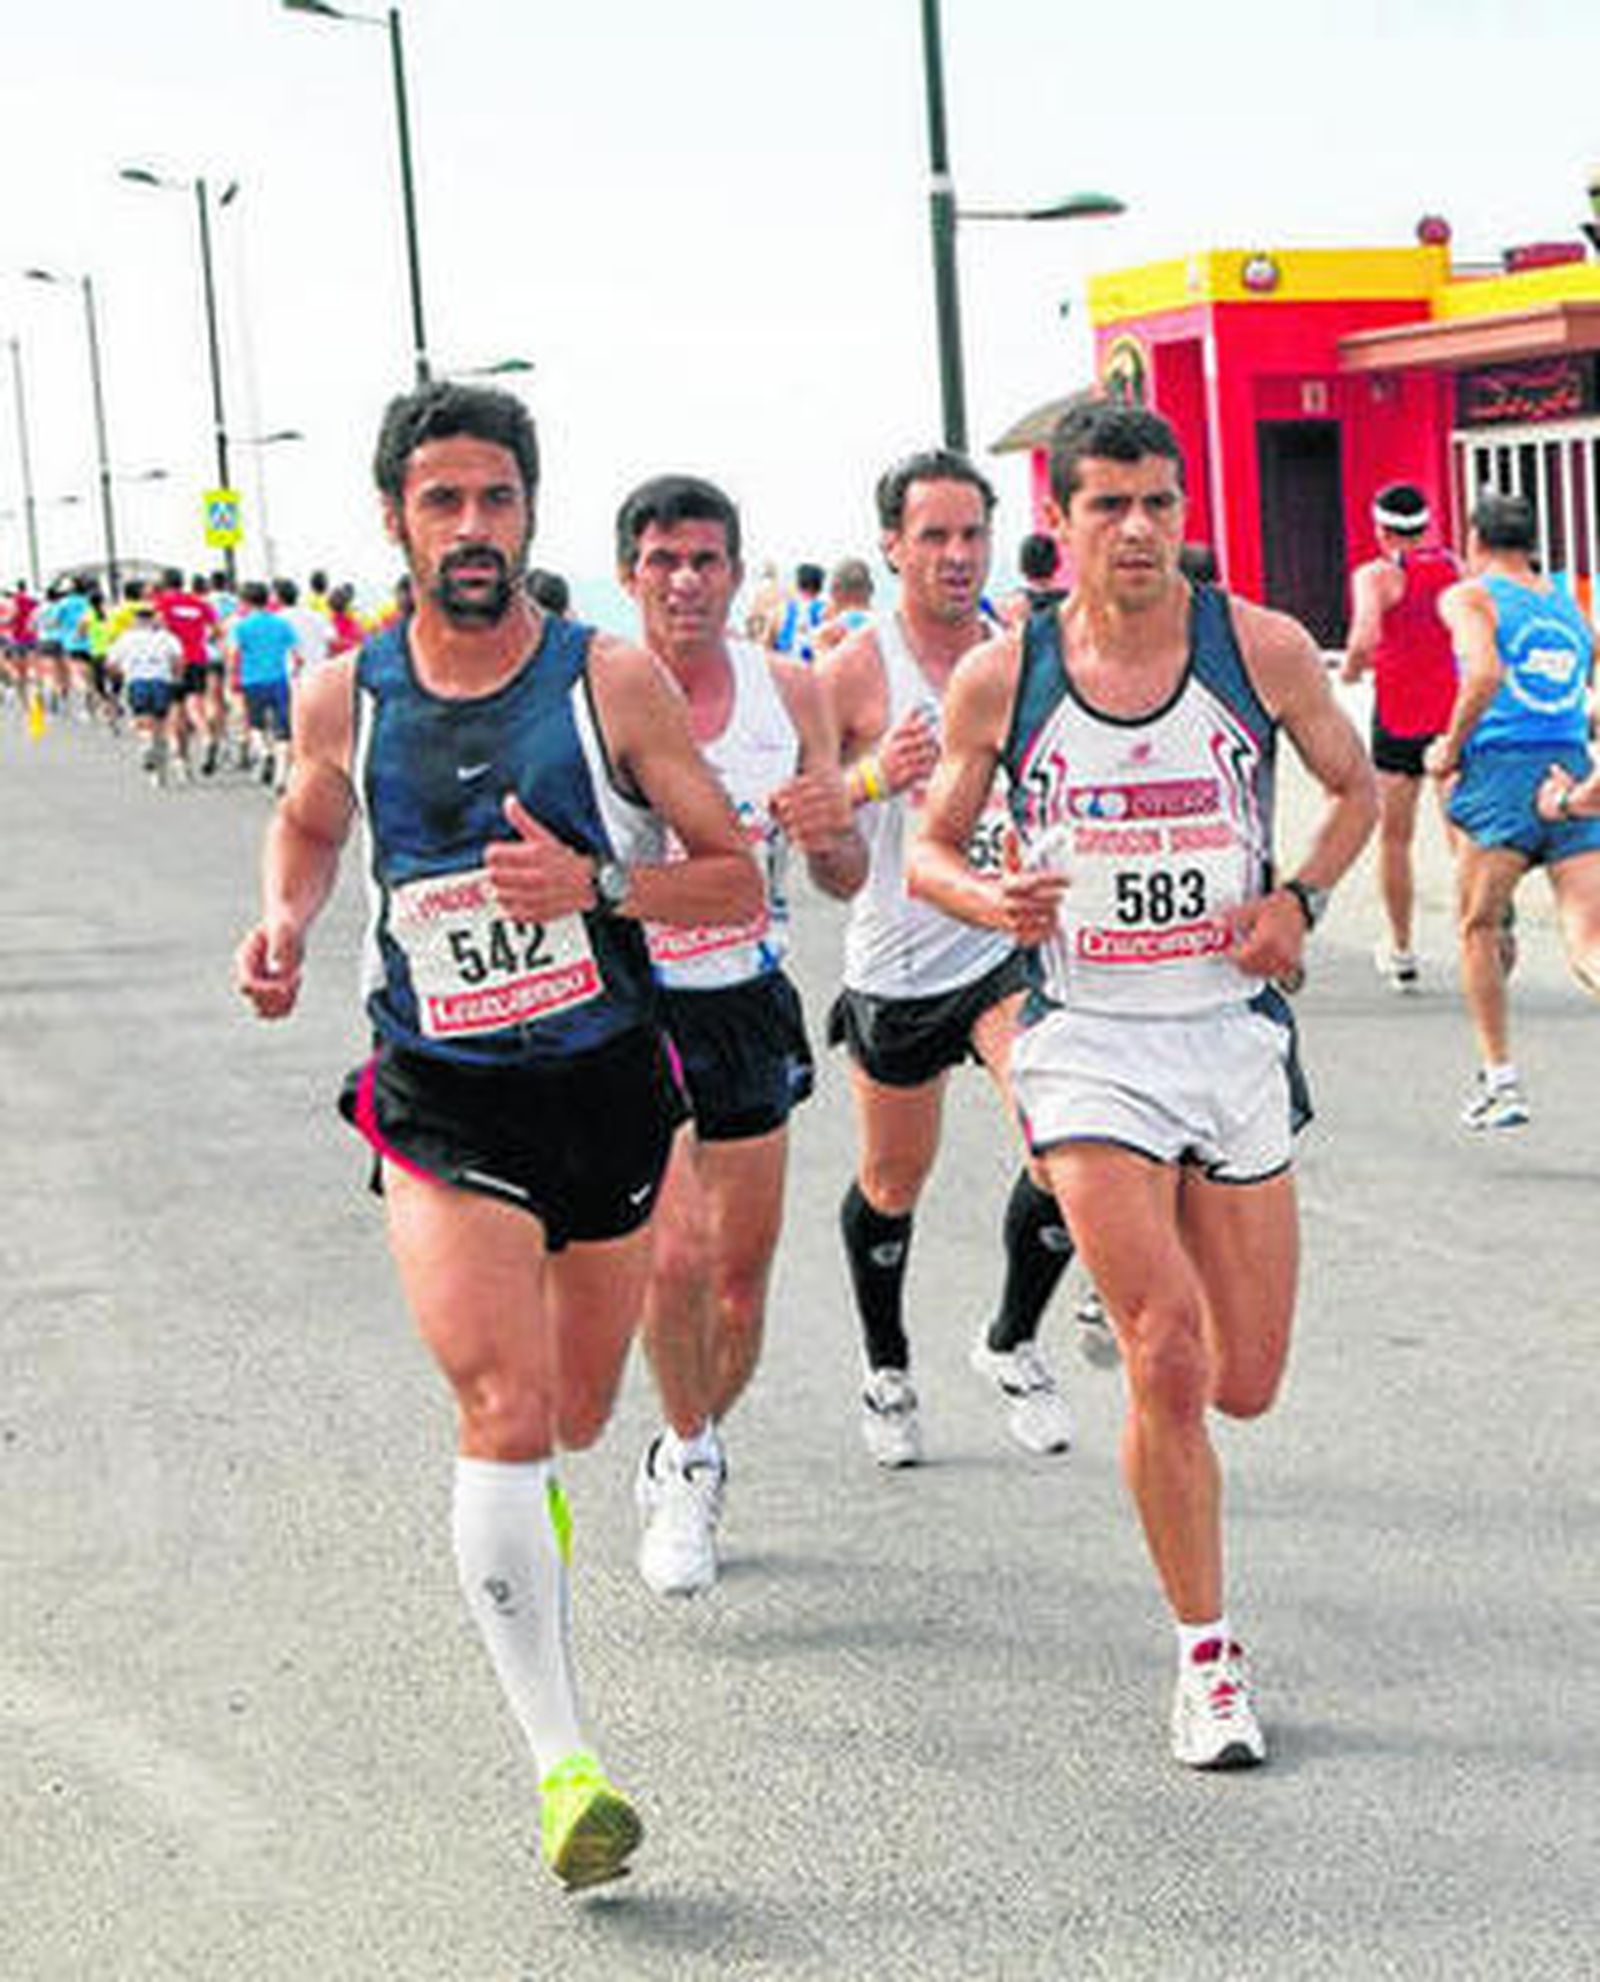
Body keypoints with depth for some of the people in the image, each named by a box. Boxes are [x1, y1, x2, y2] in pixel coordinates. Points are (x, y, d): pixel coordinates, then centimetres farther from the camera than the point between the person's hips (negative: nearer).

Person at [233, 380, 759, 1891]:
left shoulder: (612, 682, -7)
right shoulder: (343, 698, -1)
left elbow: (739, 881, -4)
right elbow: (308, 819, 21)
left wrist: (596, 884, -21)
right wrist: (282, 928, 1)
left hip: (608, 1087, 1)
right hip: (441, 1104, -1)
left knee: (572, 1415, 17)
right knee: (504, 1414, -18)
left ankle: (525, 1486, 56)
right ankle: (560, 1764, -16)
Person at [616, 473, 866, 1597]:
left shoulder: (789, 693, 0)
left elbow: (849, 883, 4)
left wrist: (825, 837, -18)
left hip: (748, 1002, 3)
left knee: (744, 1270, 9)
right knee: (674, 1255, -17)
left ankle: (685, 1460, 34)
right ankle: (690, 1457, 9)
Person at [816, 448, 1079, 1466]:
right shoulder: (857, 670, -9)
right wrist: (872, 778, -25)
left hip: (1010, 946, 2)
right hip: (895, 969, -2)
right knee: (892, 1184, 12)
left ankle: (1013, 1341, 8)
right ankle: (887, 1367, 37)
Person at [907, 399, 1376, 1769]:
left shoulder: (1265, 649, -2)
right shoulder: (999, 681, -3)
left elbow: (1355, 790, 13)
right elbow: (930, 849, 8)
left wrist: (1299, 898, -6)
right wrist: (989, 900, -14)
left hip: (1237, 1032, 2)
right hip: (1091, 1045, -2)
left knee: (1248, 1382, 7)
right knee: (1170, 1362, -15)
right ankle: (1208, 1659, 1)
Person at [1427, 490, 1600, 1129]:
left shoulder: (1469, 597, 2)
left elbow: (1486, 673, -16)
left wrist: (1452, 747, -5)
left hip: (1503, 772, -4)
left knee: (1477, 931, 14)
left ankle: (1499, 1079, 13)